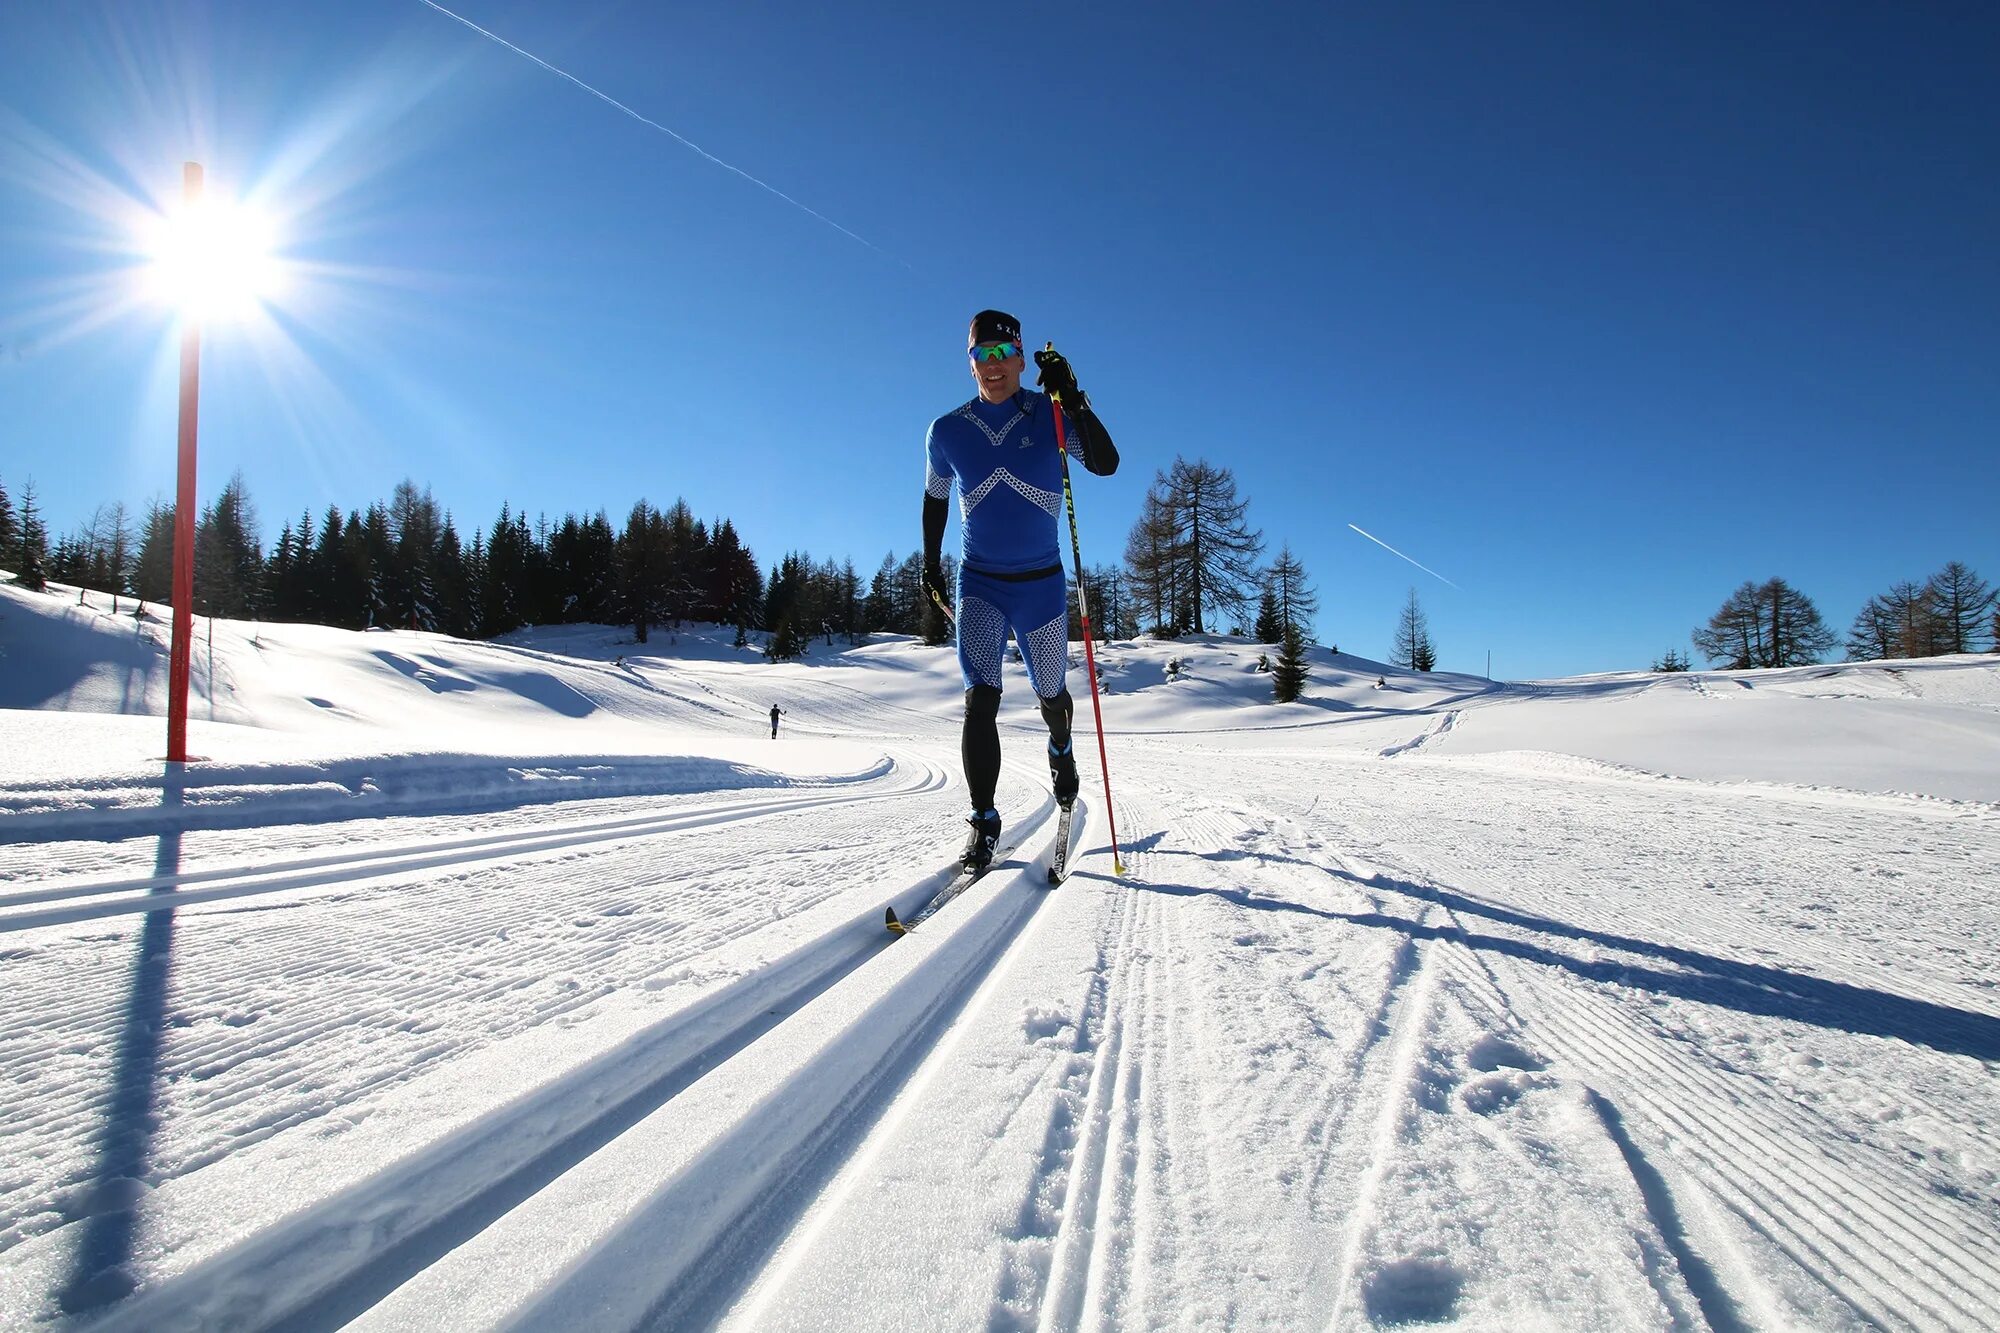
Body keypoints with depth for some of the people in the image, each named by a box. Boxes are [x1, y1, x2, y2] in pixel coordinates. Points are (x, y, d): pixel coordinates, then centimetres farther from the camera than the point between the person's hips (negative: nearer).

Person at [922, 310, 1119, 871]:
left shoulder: (1051, 416, -5)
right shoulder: (947, 431, 0)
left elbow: (1106, 464, -18)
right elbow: (935, 497, 14)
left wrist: (1073, 401, -28)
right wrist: (931, 565, 13)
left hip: (1041, 582, 0)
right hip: (977, 583, 0)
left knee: (1051, 692, 15)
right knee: (981, 699, -15)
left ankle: (1061, 751, 49)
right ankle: (983, 821, -8)